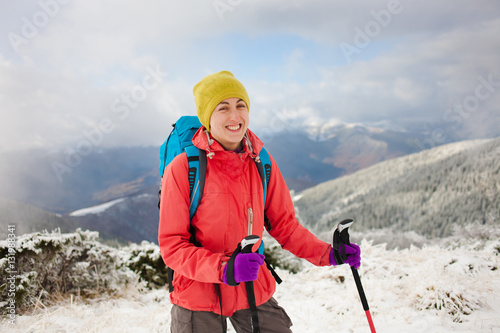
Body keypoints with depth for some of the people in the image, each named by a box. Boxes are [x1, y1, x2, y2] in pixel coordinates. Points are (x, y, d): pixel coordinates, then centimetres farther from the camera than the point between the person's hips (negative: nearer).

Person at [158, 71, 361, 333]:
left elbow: (283, 224, 6)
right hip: (198, 298, -3)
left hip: (255, 292, 3)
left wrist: (328, 254, -7)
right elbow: (172, 244, -13)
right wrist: (225, 269, -27)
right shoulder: (182, 169, -15)